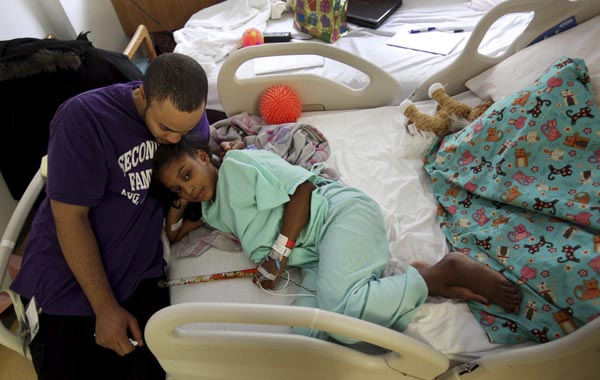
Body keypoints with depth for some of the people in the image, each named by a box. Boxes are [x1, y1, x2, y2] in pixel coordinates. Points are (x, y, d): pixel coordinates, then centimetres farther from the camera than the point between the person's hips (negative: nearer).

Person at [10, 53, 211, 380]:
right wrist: (106, 308, -15)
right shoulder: (82, 118, -20)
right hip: (67, 284, -3)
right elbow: (70, 217, -17)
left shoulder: (191, 116, -6)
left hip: (140, 278, 4)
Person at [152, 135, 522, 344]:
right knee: (309, 329, -22)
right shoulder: (212, 210, 26)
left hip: (341, 211, -7)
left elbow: (300, 188, -8)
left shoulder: (237, 163, 0)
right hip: (316, 254, 8)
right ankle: (424, 281, -10)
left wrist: (280, 252, -9)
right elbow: (173, 234, 41)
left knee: (339, 307, -34)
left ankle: (446, 270, -12)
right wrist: (178, 211, 19)